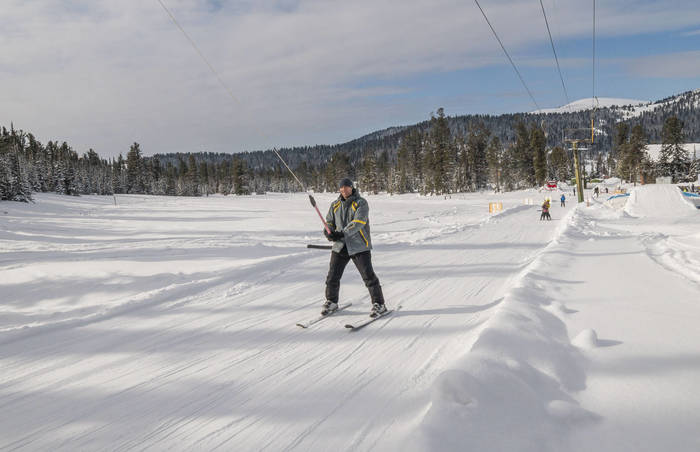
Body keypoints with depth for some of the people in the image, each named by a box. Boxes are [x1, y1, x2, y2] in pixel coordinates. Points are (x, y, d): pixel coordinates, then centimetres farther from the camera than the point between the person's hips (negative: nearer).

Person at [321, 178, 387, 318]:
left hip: (359, 246, -4)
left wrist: (342, 233, -27)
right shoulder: (335, 205, 11)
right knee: (332, 276, 5)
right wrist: (329, 233, -10)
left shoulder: (361, 203, -6)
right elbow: (329, 222, 14)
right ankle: (331, 302, 25)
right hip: (340, 246, 5)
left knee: (368, 276, -5)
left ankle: (379, 304, 7)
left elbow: (358, 222, -18)